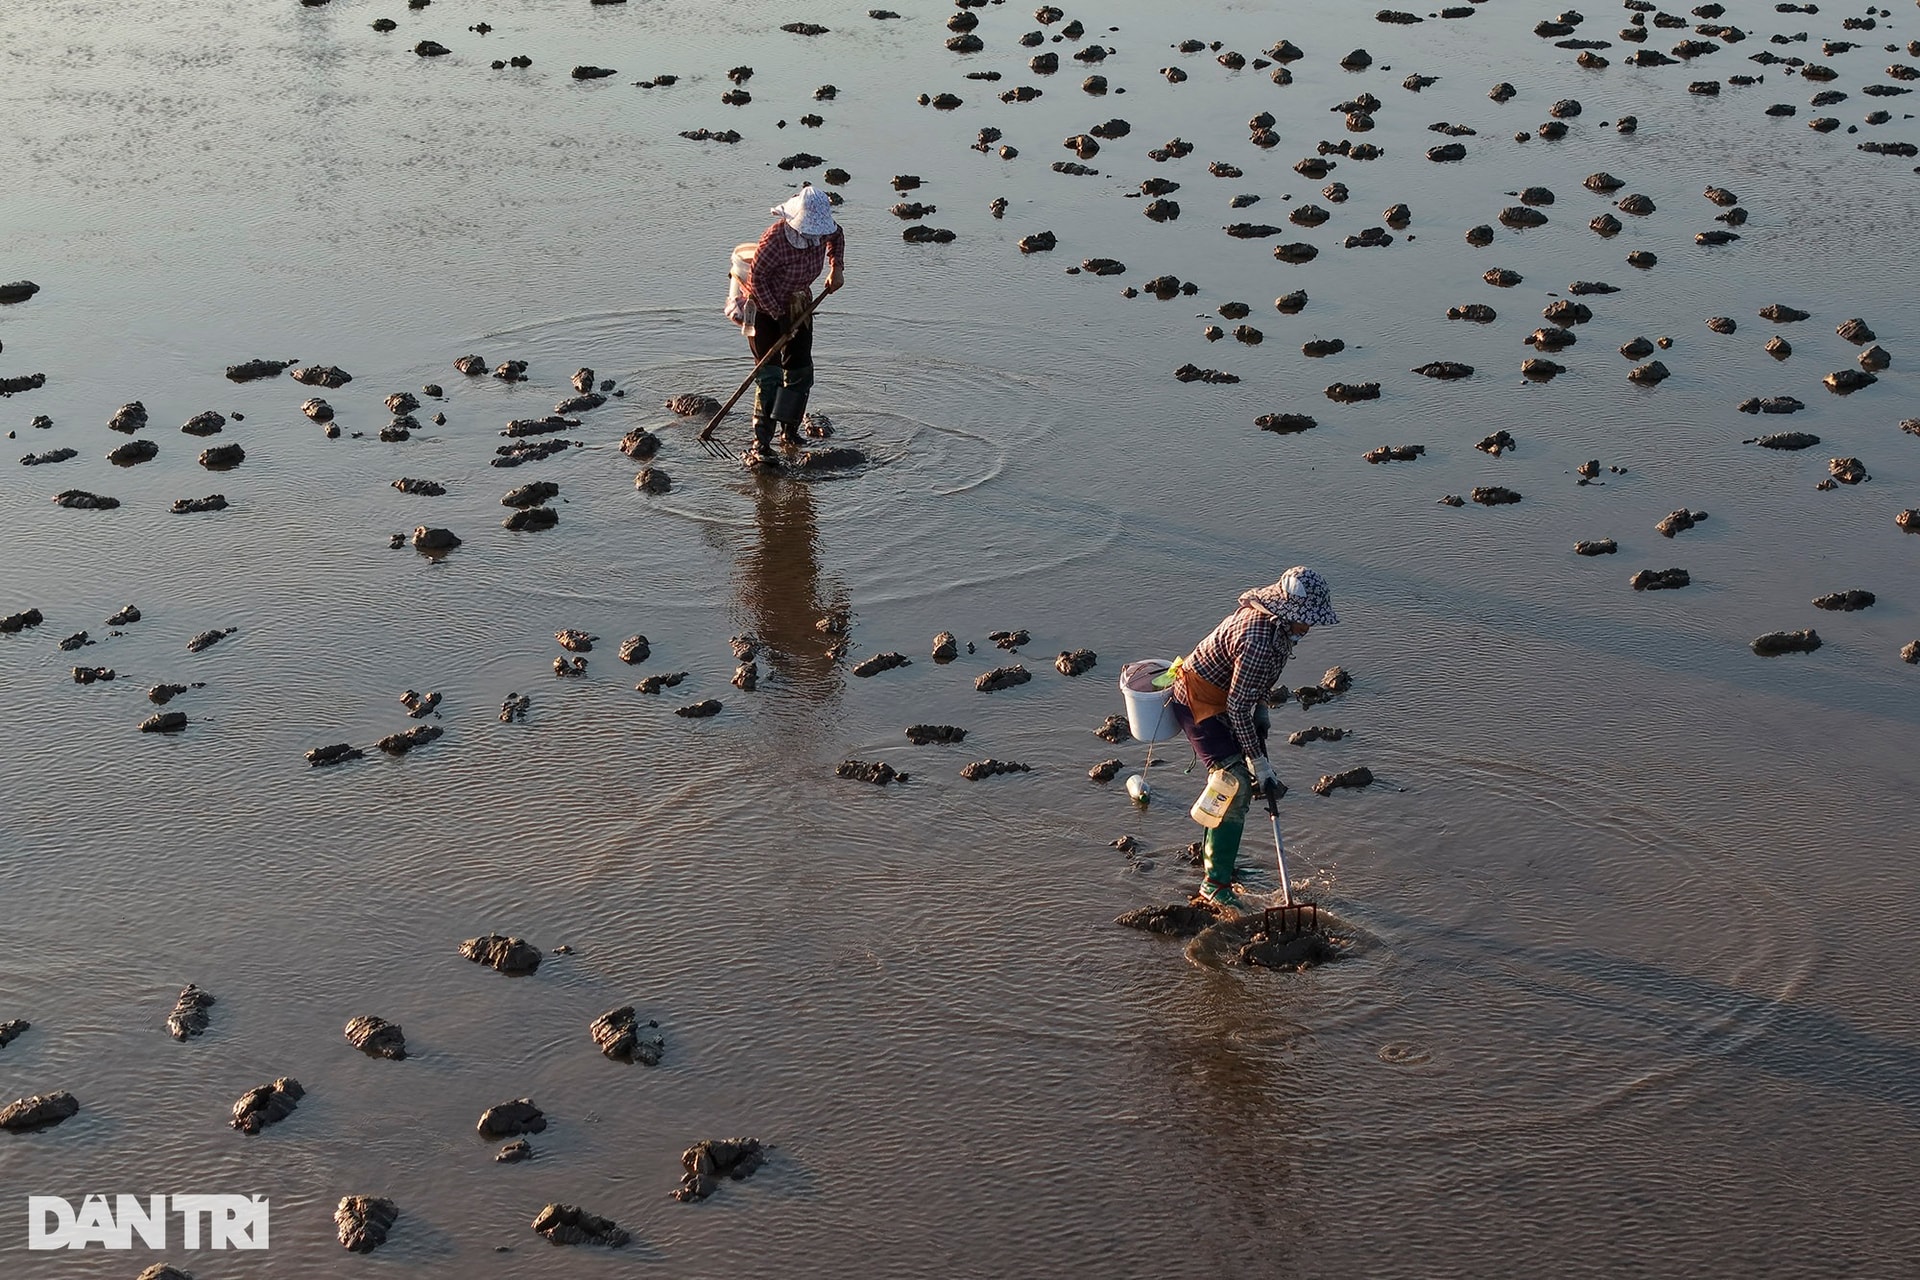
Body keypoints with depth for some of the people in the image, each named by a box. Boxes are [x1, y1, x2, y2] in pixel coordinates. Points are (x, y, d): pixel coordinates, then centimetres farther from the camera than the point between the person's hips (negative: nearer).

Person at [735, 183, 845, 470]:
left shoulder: (821, 230, -12)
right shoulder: (775, 239, -32)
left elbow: (837, 236, 14)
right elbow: (756, 277, -24)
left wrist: (836, 268, 1)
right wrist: (778, 315, -22)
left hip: (797, 304, 6)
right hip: (764, 306, -6)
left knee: (800, 371, 3)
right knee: (770, 375, -13)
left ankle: (790, 433, 17)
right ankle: (760, 446, -14)